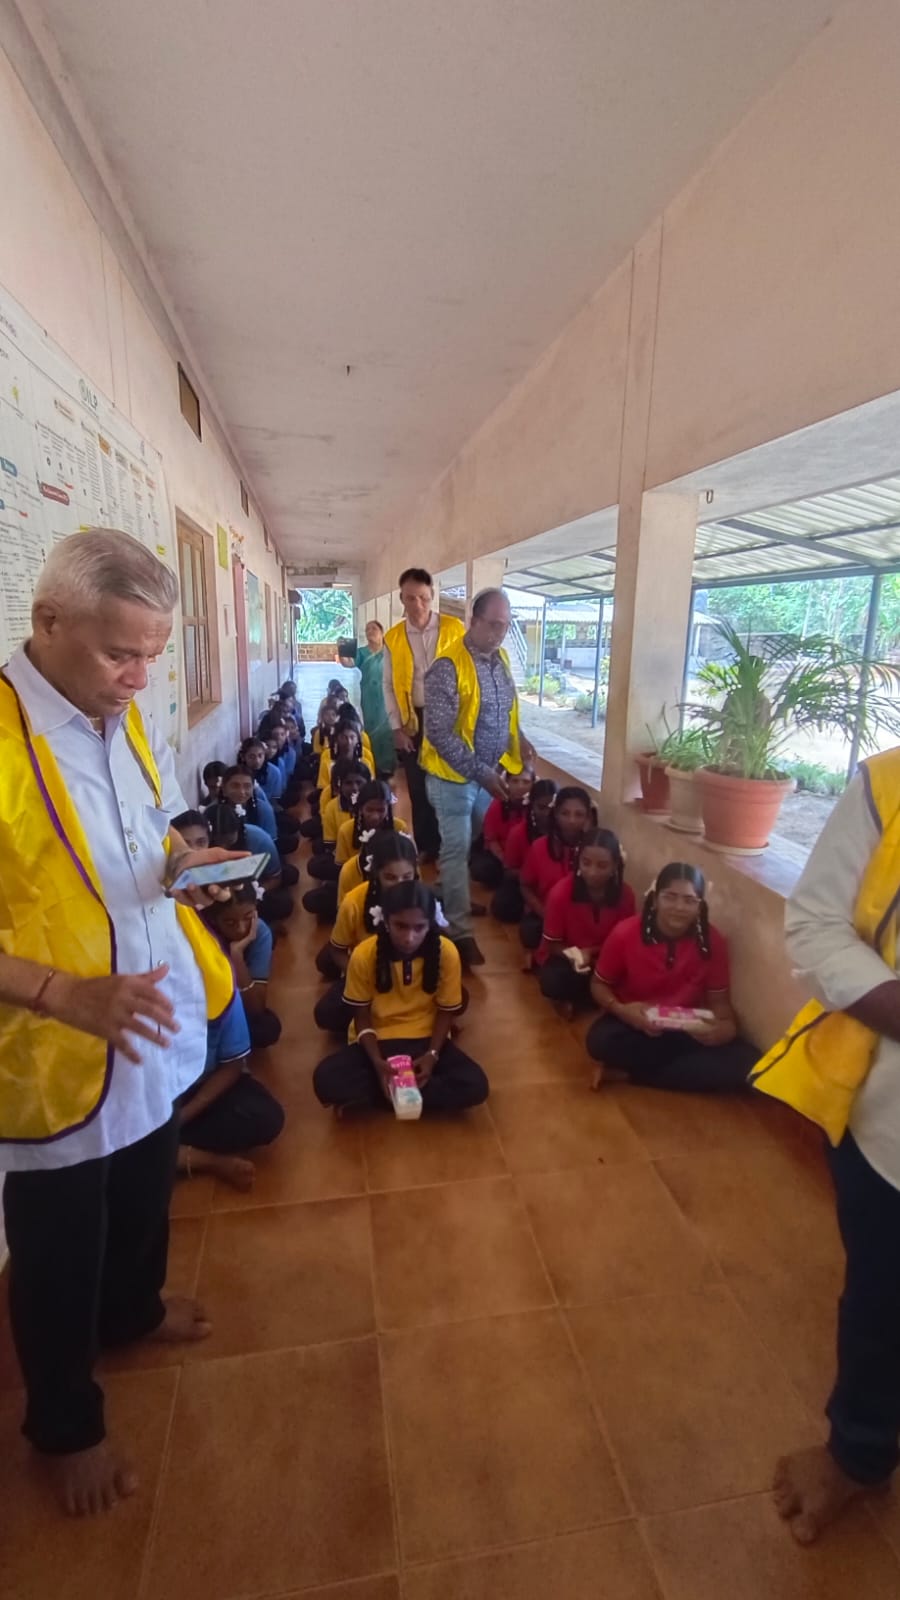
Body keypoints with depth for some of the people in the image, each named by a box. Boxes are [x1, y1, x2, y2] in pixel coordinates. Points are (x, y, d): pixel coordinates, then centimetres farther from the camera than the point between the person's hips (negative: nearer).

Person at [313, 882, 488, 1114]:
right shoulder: (363, 955, -19)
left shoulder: (446, 952, -18)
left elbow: (446, 1012, -4)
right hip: (378, 1040, -2)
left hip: (426, 1039, 3)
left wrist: (432, 1054, -19)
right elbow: (362, 1016, -6)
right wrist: (377, 1062, -21)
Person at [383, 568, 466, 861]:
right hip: (413, 720, 2)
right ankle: (425, 848, 25)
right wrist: (397, 727, -1)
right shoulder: (393, 637, 1)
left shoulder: (454, 629, -5)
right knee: (418, 788, 11)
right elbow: (389, 685, 4)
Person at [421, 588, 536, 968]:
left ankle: (470, 902, 39)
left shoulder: (500, 658, 5)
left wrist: (518, 739, 2)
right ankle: (461, 931, 7)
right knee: (457, 851, -2)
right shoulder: (448, 666, -21)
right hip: (454, 776, -7)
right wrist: (479, 772, -26)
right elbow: (439, 733, -24)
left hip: (489, 771, 8)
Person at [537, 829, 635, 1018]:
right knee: (553, 982, -35)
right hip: (565, 955, -3)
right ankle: (565, 997, 3)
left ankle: (570, 998, 1)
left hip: (603, 958, 3)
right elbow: (552, 944, -12)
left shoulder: (625, 895, -18)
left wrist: (592, 952, -24)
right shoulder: (561, 893, -24)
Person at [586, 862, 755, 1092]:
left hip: (688, 1030, 4)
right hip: (634, 1023, -3)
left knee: (745, 1062, -23)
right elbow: (599, 984, -3)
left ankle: (630, 1067, -13)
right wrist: (621, 1010, -24)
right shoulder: (626, 933, -16)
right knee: (601, 1040, -35)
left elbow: (719, 999, -1)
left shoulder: (712, 941, -12)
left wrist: (725, 1026, -24)